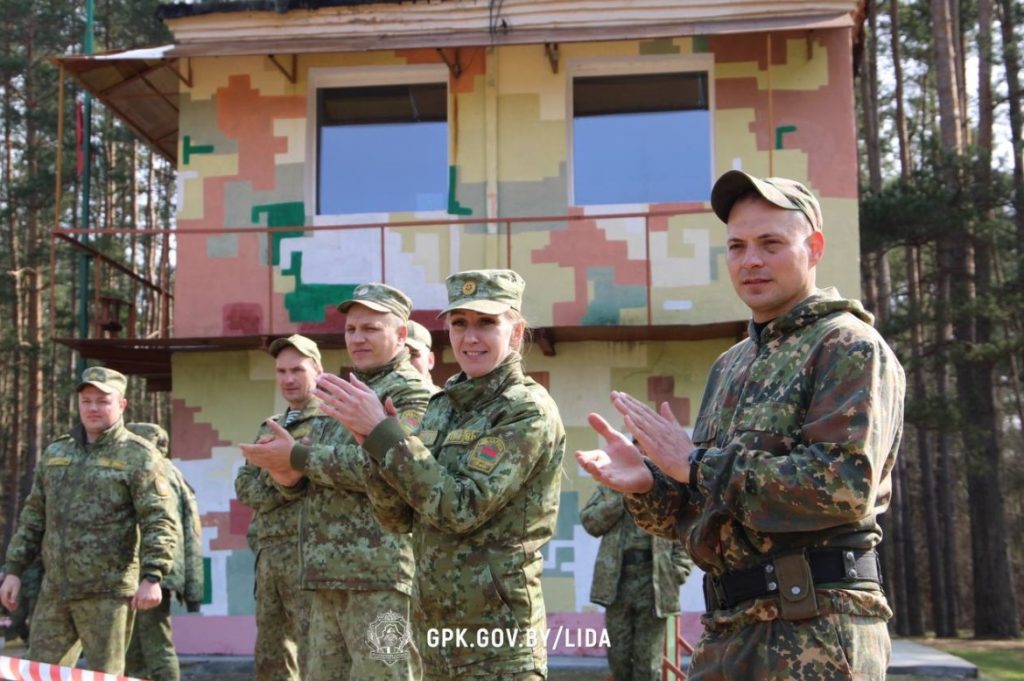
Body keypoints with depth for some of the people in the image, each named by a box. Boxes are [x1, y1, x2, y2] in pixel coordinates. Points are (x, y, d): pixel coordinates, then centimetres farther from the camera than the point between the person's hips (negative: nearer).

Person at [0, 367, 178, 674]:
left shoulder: (138, 456, -4)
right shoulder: (55, 453, 14)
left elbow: (160, 521, -12)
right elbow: (33, 517, 19)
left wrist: (151, 577, -22)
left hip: (108, 593, -6)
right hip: (54, 591, 6)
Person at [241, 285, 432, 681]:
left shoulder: (411, 392, -4)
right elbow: (314, 480, 24)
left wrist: (297, 456, -14)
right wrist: (289, 476, -1)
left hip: (381, 575, -9)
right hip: (328, 575, 9)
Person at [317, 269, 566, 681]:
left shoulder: (529, 410, -13)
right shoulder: (442, 405, 8)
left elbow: (462, 508, -23)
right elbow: (398, 517, 5)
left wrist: (382, 431, -22)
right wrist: (371, 441, -11)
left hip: (497, 638, -7)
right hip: (434, 629, 7)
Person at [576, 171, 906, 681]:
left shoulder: (849, 347, -7)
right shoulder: (730, 367, 16)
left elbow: (845, 484, -22)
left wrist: (696, 462, -16)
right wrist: (648, 484, -4)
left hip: (816, 630, -7)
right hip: (726, 632, 7)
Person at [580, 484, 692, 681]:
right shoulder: (610, 486, 14)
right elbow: (589, 521, 2)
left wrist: (676, 574, -7)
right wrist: (621, 498, -7)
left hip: (654, 584, -2)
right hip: (616, 581, 3)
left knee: (648, 662, 0)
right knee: (618, 657, 7)